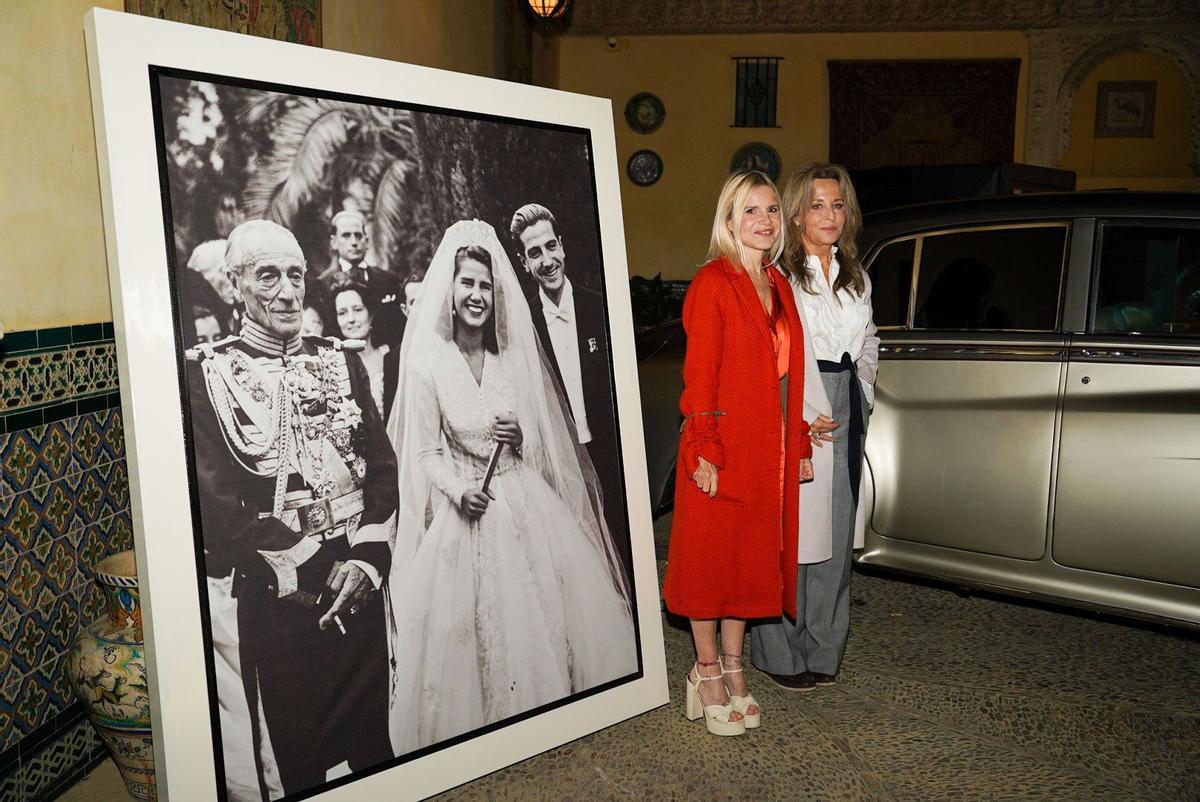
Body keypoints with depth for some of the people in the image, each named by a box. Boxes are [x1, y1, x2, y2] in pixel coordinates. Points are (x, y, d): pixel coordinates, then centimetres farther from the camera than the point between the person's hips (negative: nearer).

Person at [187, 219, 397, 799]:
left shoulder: (341, 361, 9)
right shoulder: (206, 372, -4)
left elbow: (383, 464, 4)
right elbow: (214, 500, -11)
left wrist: (368, 557, -10)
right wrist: (311, 572, -13)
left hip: (359, 581, 4)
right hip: (276, 595, -3)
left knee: (374, 742, 16)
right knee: (294, 755, 10)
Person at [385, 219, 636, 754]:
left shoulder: (516, 354, 5)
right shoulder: (427, 362, -4)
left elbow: (550, 436, 11)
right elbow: (425, 453, -4)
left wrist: (523, 437, -10)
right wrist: (458, 491, -20)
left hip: (528, 506, 3)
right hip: (466, 511, -3)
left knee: (545, 617, 2)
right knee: (468, 629, -4)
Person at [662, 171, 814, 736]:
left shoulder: (777, 285, 13)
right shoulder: (713, 283, -9)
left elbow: (790, 374, 15)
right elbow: (699, 373, -13)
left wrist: (800, 445, 14)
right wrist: (703, 451, -17)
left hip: (769, 449, 7)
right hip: (722, 445, -7)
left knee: (752, 557, 14)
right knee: (711, 557, 5)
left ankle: (732, 668, 28)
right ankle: (706, 673, 20)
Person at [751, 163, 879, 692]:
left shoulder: (856, 277, 15)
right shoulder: (778, 275, -9)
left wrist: (860, 399, 11)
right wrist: (804, 418, -14)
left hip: (846, 416, 7)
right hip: (795, 419, -7)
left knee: (835, 538, 12)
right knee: (791, 538, -1)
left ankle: (822, 650, 25)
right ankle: (781, 656, 13)